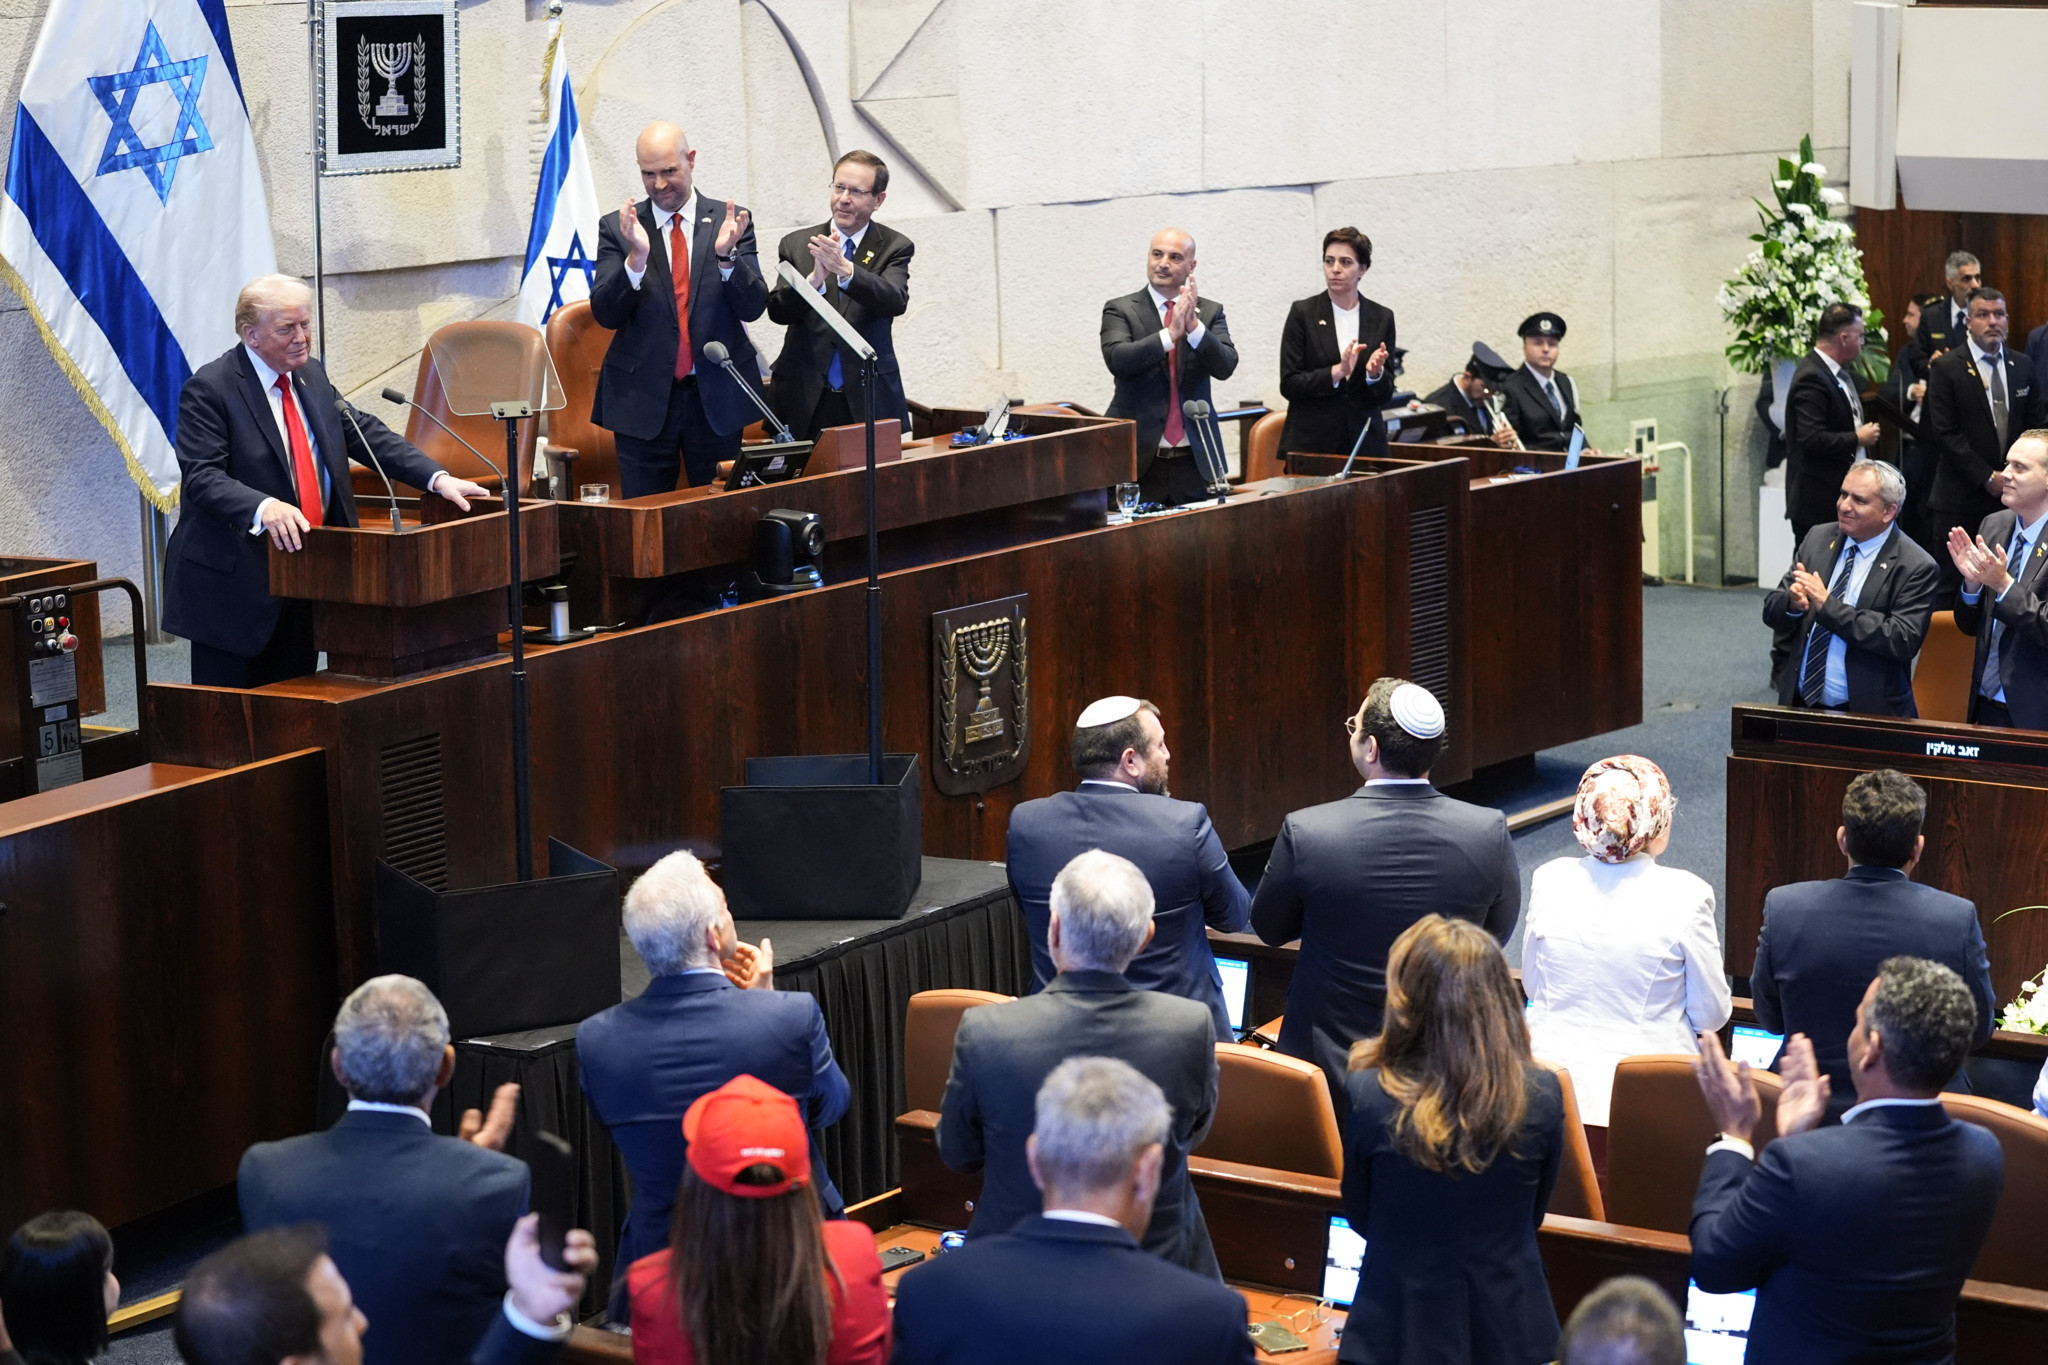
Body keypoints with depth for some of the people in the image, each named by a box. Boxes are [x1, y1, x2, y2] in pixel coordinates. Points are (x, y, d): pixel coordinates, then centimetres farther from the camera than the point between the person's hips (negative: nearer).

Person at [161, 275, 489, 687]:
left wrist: (437, 478, 2)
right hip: (236, 583, -7)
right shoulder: (208, 389, -11)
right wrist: (264, 508, -37)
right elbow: (202, 478, -19)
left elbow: (365, 434, 14)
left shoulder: (310, 376, 12)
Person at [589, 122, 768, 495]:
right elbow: (605, 314, -7)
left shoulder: (731, 222, 3)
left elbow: (753, 307, -4)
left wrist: (726, 255, -22)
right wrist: (636, 257, -22)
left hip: (717, 397, 0)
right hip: (643, 399, 0)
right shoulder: (617, 228, 2)